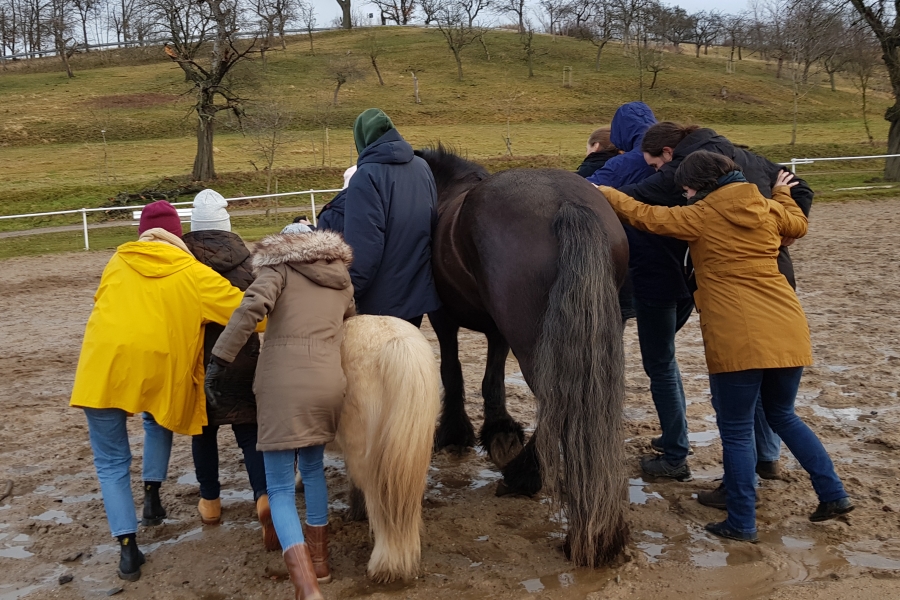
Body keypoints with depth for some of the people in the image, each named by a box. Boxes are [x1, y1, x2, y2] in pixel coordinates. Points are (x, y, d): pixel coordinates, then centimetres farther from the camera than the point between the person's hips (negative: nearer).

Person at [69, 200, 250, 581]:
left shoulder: (117, 263, 13)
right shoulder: (192, 273, 4)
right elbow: (243, 309, 3)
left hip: (103, 365, 1)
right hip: (157, 365, -1)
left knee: (112, 461, 12)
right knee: (159, 423, 34)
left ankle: (128, 550, 8)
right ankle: (152, 498, 26)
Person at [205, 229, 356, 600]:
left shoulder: (279, 268, 8)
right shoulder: (343, 280, 20)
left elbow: (251, 308, -10)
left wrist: (219, 360, -9)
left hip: (281, 385, -4)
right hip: (327, 384, 4)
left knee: (280, 489, 4)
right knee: (313, 467, 29)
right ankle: (319, 560, 35)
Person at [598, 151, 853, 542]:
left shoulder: (701, 217, -4)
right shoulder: (769, 210, 11)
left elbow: (645, 216, 7)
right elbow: (798, 225, 32)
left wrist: (605, 193, 21)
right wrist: (782, 195, 49)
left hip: (737, 339, -6)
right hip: (788, 329, 7)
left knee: (736, 431, 5)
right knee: (782, 416, 25)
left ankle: (741, 524, 13)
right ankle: (833, 494, 24)